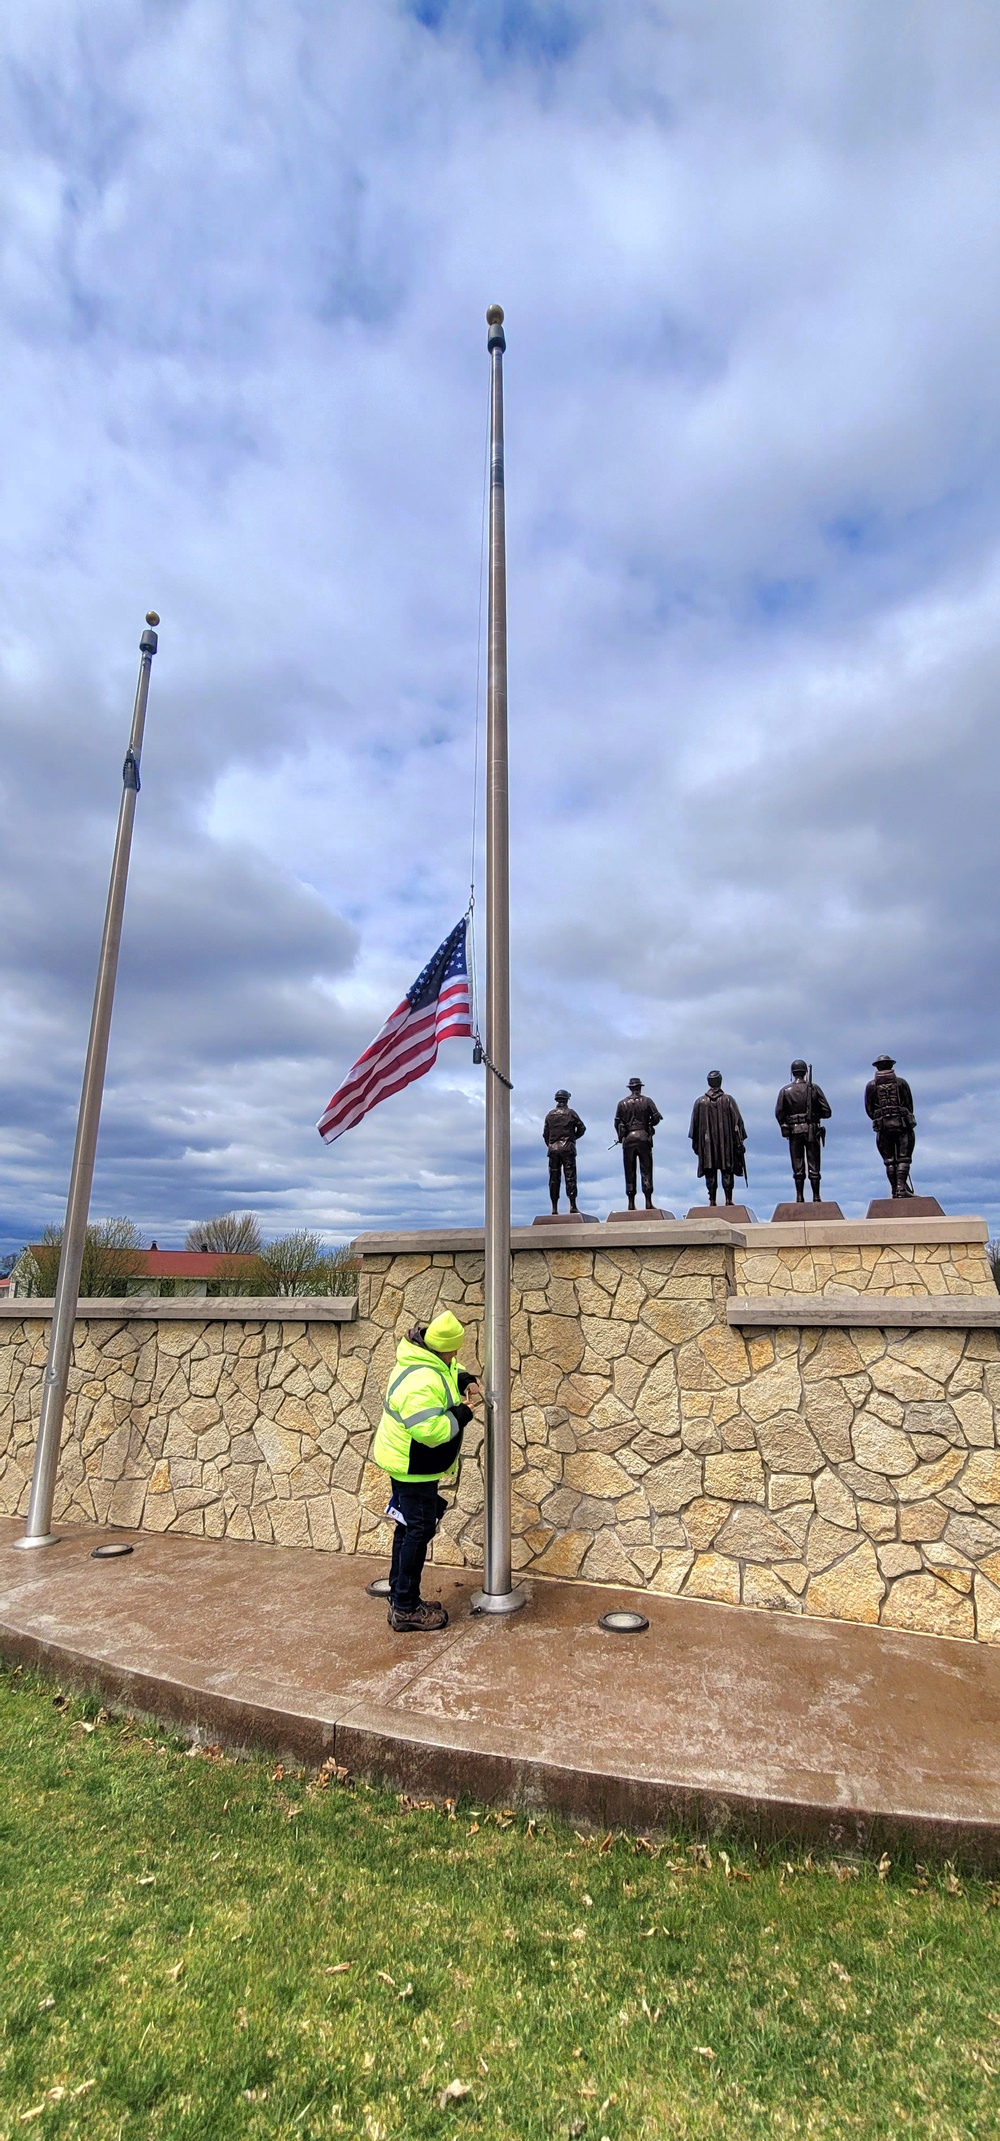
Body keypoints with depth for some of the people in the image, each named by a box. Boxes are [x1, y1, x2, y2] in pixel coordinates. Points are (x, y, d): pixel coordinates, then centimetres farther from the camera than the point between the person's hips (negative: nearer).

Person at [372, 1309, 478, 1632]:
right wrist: (460, 1415, -22)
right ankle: (405, 1609, 15)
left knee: (409, 1529, 20)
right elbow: (429, 1430, -36)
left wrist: (462, 1378, 1)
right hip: (413, 1468, -10)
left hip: (405, 1462, 10)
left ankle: (401, 1599, 33)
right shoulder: (422, 1380, -32)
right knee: (418, 1532, 2)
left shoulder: (426, 1360, 0)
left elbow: (447, 1371, 22)